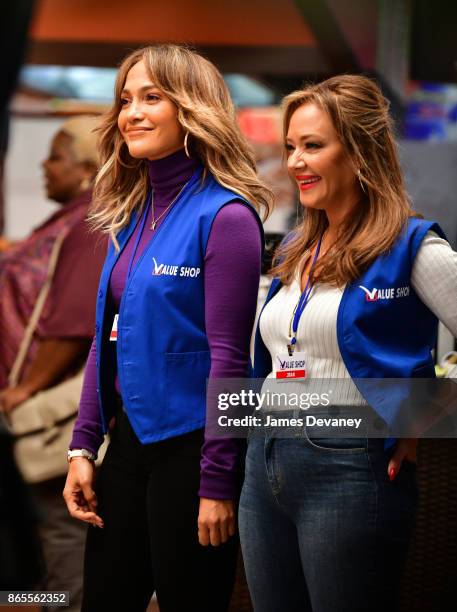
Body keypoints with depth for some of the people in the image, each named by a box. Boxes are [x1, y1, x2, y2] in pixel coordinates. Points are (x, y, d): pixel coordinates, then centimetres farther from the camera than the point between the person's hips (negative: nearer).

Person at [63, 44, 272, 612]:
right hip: (129, 440, 7)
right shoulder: (130, 214, 9)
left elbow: (227, 357, -16)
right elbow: (107, 338, 12)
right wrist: (83, 445, 7)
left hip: (189, 447, -7)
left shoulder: (223, 215, -14)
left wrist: (217, 482, -17)